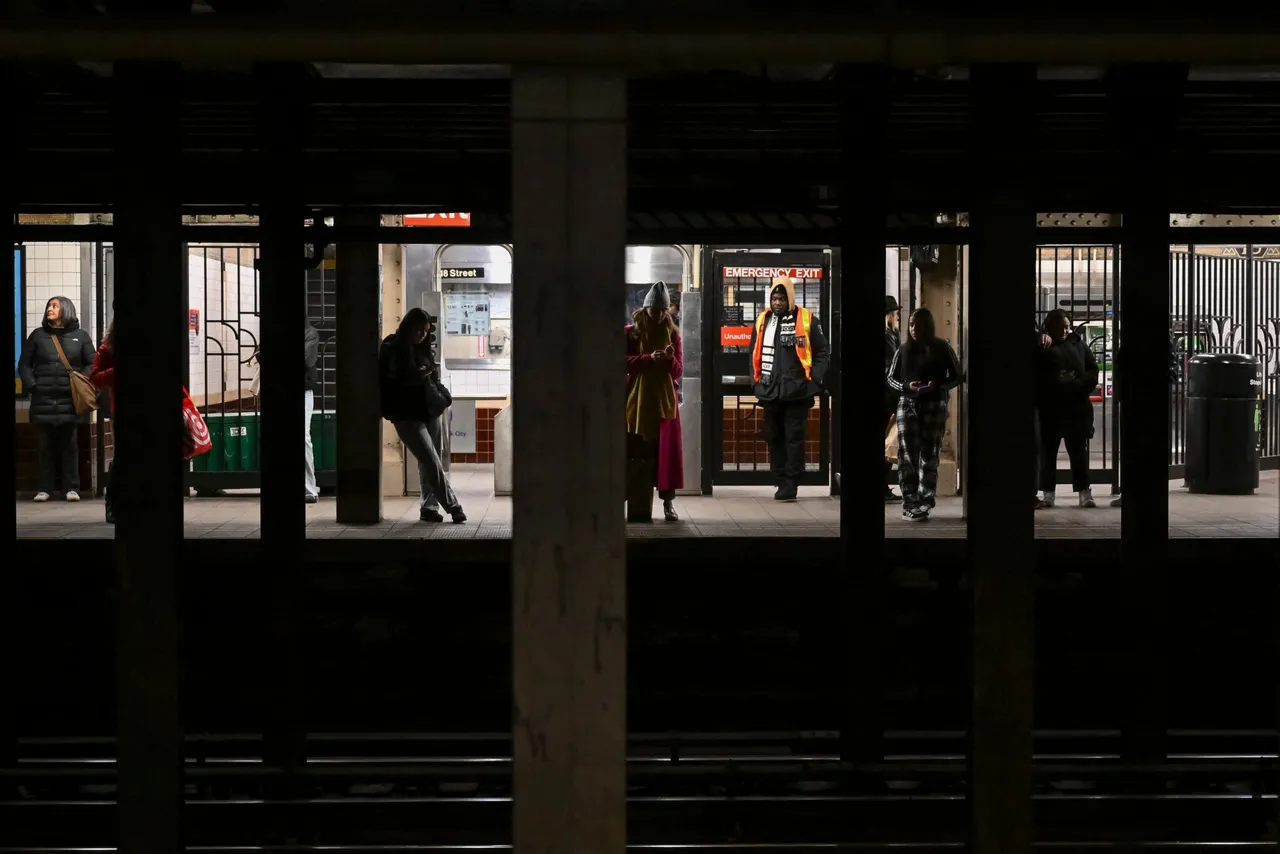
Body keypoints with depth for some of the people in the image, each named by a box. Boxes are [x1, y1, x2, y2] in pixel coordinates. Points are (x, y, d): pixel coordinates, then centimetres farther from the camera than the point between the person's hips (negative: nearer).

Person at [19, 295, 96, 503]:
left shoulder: (80, 336, 7)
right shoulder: (38, 336, 10)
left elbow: (92, 364, 4)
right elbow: (24, 364, 9)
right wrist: (31, 385, -4)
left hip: (70, 400, -1)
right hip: (44, 400, 1)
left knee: (70, 445, 2)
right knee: (47, 445, 3)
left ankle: (71, 488, 5)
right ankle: (44, 488, 6)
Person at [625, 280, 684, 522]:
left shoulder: (673, 334, 7)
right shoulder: (631, 332, 3)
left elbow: (678, 372, 3)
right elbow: (621, 362, -8)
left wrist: (670, 360, -20)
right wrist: (648, 359, -21)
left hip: (665, 401, 1)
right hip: (637, 400, -1)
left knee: (667, 451, -4)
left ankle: (668, 501, -3)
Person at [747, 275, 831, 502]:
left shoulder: (807, 321, -3)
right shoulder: (762, 321, 9)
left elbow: (823, 353, 0)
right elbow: (755, 353, 17)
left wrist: (813, 381, -7)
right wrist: (757, 380, 8)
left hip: (796, 392, -5)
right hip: (770, 392, 5)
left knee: (794, 438, -5)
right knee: (774, 438, 10)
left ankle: (791, 483, -3)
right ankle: (781, 481, 18)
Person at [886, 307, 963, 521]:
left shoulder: (942, 348, 2)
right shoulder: (904, 350, 7)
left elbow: (958, 376, 4)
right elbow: (890, 377, 12)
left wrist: (938, 385, -14)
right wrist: (906, 387, -9)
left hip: (934, 406, -1)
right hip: (907, 405, 1)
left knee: (929, 456, 3)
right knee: (907, 456, -9)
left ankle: (924, 504, 7)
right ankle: (910, 505, -10)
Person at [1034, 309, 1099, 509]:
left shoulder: (1078, 344, 7)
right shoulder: (1040, 347, -1)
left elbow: (1092, 370, 7)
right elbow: (1035, 376, -8)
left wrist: (1080, 384, -11)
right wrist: (1055, 380, -22)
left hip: (1077, 408, 2)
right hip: (1049, 409, -2)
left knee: (1079, 451, 6)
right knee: (1048, 451, 2)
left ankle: (1084, 492, 11)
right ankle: (1048, 494, 7)